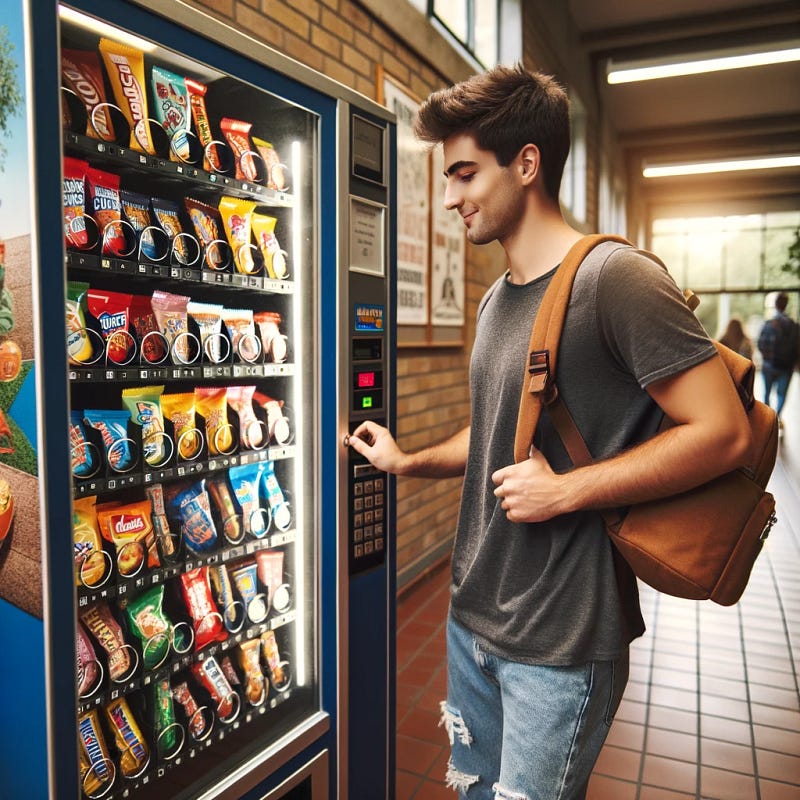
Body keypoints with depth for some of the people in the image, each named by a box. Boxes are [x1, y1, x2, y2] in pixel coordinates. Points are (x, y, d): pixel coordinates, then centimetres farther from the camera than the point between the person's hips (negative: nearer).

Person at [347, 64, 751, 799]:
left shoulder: (613, 278, -18)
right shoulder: (496, 302, 8)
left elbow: (723, 432, -20)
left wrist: (565, 492, -22)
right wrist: (410, 461, 10)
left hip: (561, 641, -8)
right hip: (472, 614, 8)